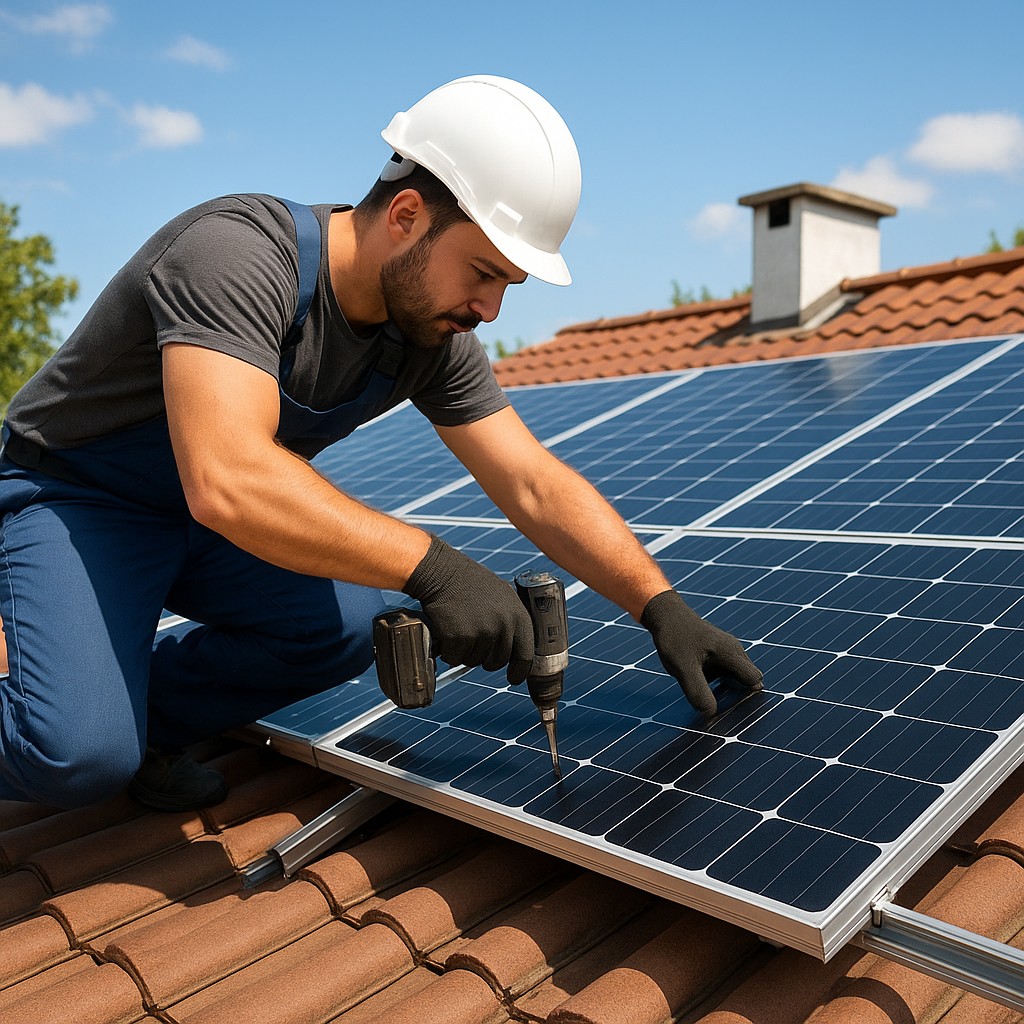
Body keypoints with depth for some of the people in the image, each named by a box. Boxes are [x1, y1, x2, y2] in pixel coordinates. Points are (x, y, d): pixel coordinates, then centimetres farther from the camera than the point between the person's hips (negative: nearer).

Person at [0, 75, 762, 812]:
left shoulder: (432, 338, -10)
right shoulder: (235, 254, -32)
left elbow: (538, 487, -10)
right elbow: (226, 481, -45)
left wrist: (662, 607, -18)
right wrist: (432, 566, -46)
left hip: (206, 520, 7)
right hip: (76, 501, -6)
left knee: (353, 620, -17)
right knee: (81, 756, -26)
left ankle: (148, 713, 6)